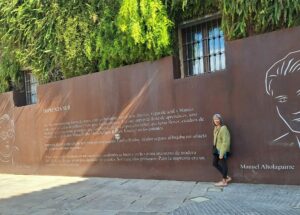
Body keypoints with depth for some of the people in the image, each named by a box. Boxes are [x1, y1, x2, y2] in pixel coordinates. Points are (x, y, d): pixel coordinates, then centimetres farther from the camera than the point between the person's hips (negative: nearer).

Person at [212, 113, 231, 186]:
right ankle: (227, 177, 27)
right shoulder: (216, 128, 7)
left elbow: (225, 142, -21)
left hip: (222, 150, -9)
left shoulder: (223, 128, -19)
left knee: (223, 164, 4)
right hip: (217, 149, 9)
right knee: (215, 163, 15)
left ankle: (224, 181, 19)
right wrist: (215, 148, 8)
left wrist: (222, 153, -21)